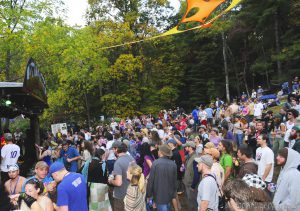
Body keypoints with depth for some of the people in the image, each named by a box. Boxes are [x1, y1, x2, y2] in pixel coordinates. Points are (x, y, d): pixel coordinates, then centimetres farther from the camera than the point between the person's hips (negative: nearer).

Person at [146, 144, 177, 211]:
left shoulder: (156, 163, -17)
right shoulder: (173, 164, -5)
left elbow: (151, 180, -14)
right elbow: (175, 180, 3)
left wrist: (148, 194, -3)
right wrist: (174, 194, 16)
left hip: (159, 194, -4)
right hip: (169, 195, 4)